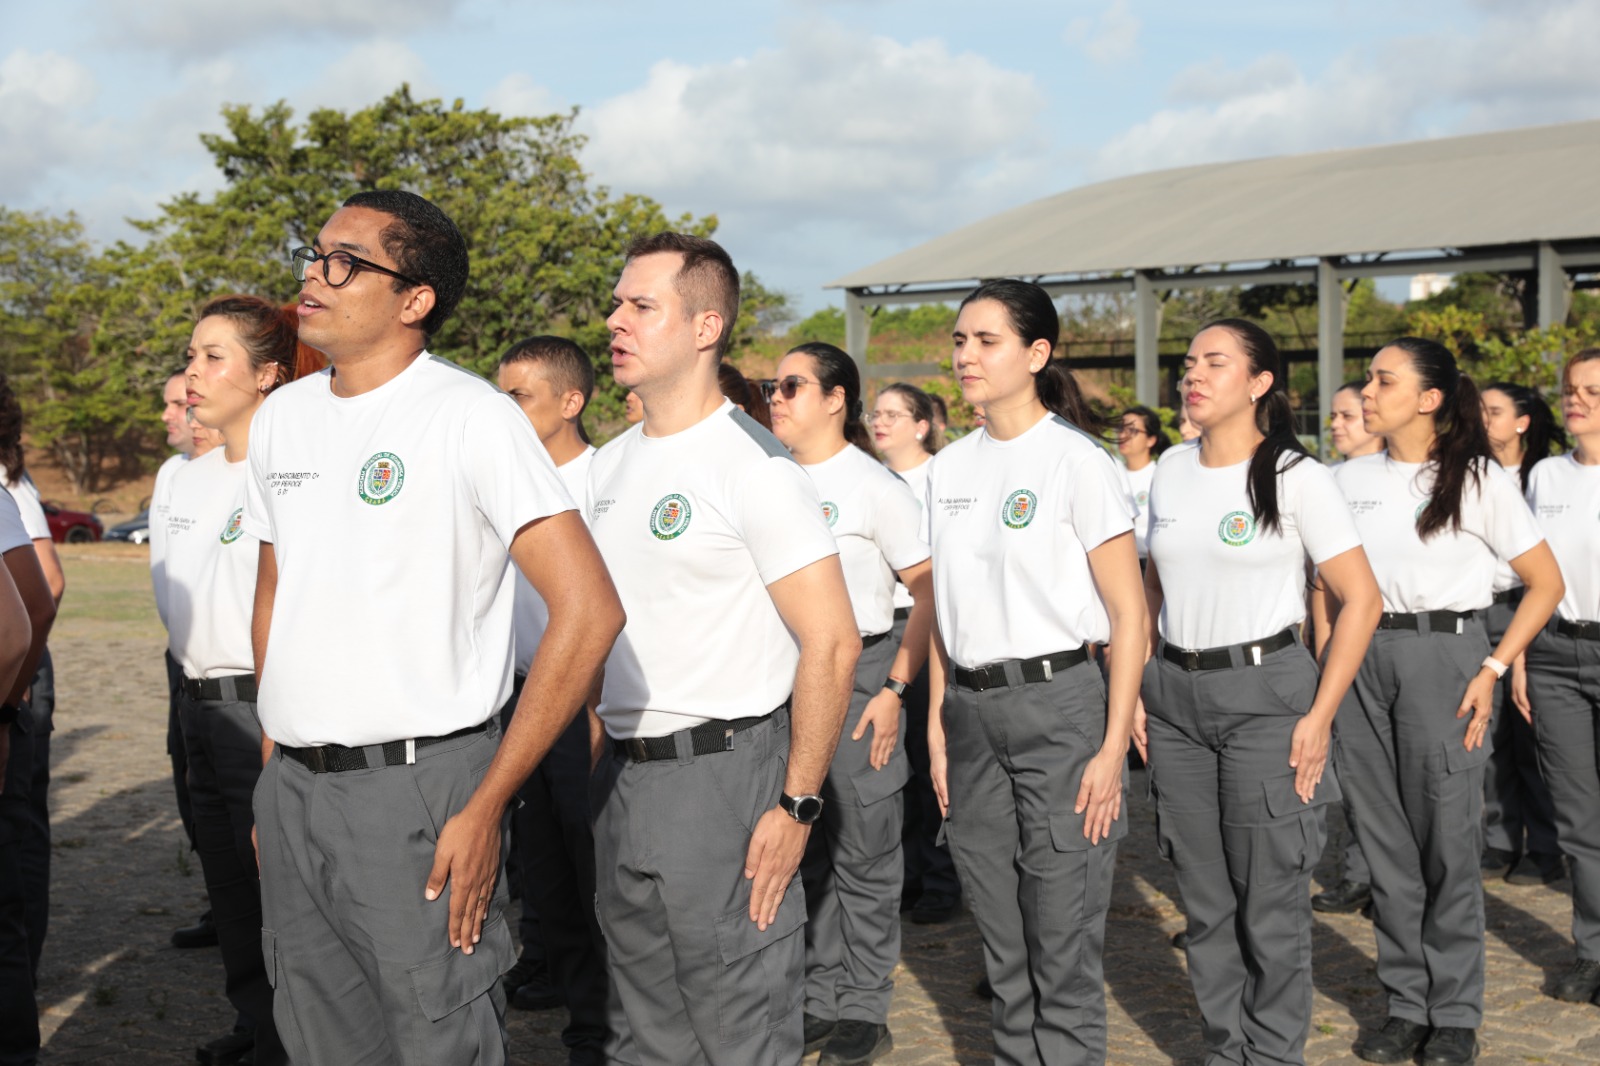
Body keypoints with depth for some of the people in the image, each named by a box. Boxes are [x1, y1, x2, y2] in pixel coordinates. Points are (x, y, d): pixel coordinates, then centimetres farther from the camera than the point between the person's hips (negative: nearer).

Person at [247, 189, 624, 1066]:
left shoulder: (470, 415, -12)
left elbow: (588, 610, -18)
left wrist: (487, 806, -18)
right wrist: (272, 767, 12)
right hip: (290, 789, 7)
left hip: (416, 787, -6)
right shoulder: (280, 417, 10)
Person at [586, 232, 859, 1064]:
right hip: (621, 774, 8)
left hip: (722, 770, -8)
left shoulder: (752, 465, -14)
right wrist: (597, 751, 13)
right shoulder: (607, 465, 11)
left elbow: (833, 643, -17)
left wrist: (797, 806, -18)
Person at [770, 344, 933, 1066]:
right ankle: (821, 1001, 23)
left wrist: (895, 689, -14)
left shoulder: (874, 486, -7)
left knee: (861, 851, 2)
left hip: (857, 672, -5)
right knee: (803, 849, 11)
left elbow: (930, 592, -9)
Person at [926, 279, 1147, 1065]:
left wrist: (1114, 747, -13)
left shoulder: (1076, 461, -7)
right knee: (1002, 941, 13)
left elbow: (1127, 614, -8)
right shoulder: (947, 468, 10)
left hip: (1057, 704, -6)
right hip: (970, 712, 6)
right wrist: (937, 725, 10)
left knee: (1062, 938, 0)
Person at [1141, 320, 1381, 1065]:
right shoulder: (1171, 469, 8)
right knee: (1205, 901, 12)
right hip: (1175, 695, 5)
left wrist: (1320, 717, -13)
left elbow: (1362, 600, -8)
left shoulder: (1295, 476, -7)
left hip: (1264, 689, -5)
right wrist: (1138, 686, 10)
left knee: (1270, 903, 2)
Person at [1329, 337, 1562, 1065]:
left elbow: (1546, 583, -2)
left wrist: (1494, 668, -9)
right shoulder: (1347, 480, 8)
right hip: (1360, 659, 4)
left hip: (1442, 653, -4)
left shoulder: (1478, 480, -3)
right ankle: (1406, 1004, 19)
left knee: (1448, 841, 1)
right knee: (1385, 840, 7)